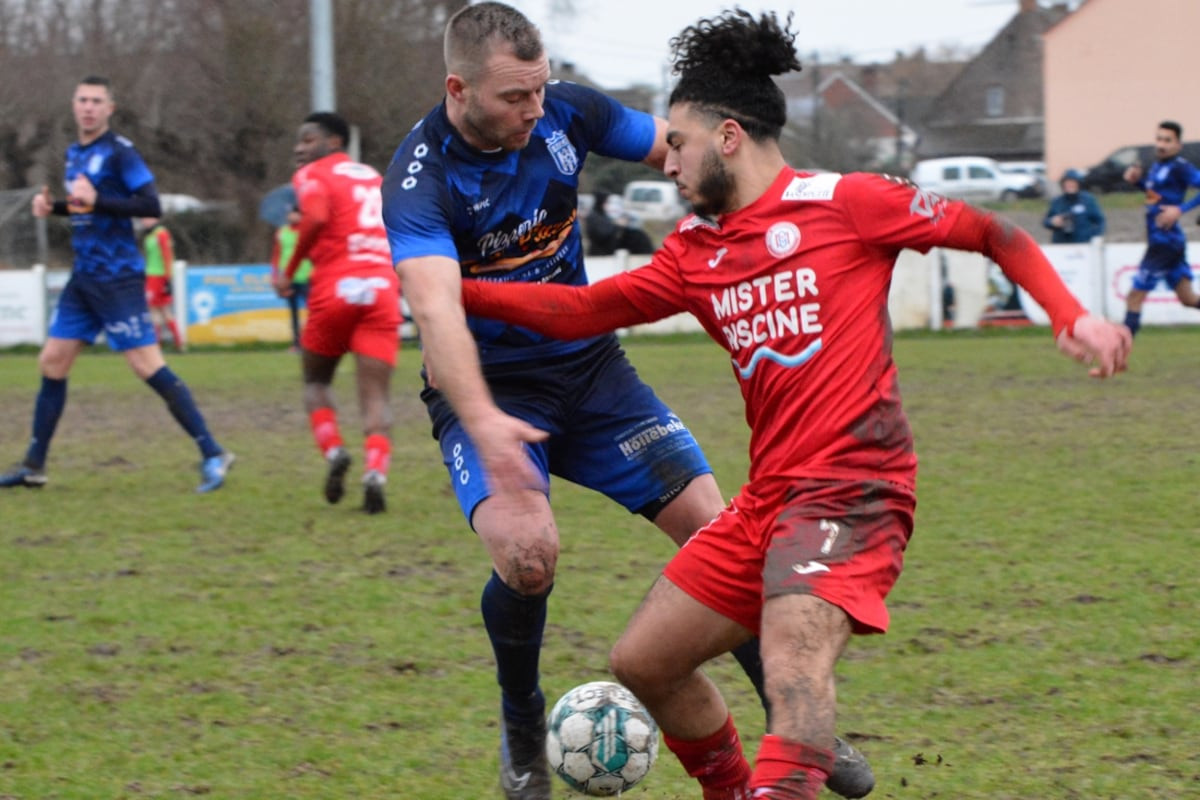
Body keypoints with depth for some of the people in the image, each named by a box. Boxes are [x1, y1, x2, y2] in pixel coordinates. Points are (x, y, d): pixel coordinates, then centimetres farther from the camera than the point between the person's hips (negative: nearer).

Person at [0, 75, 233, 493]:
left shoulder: (119, 152, -11)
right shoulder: (75, 153, 14)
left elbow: (151, 205, -19)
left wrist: (96, 200, -26)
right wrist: (53, 206, 8)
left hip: (118, 279, -8)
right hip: (83, 279, 8)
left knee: (149, 367, -12)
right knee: (51, 363, 9)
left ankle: (213, 455, -9)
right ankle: (34, 466, 18)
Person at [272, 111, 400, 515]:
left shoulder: (313, 175, 5)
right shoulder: (374, 177, 22)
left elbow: (316, 217, -16)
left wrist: (289, 270, -9)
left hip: (336, 288, -3)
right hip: (382, 289, 3)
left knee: (316, 382, 17)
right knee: (375, 394, -1)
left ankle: (333, 451, -5)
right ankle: (375, 471, -22)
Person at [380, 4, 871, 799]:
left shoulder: (567, 113, -10)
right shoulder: (421, 179, -25)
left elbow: (681, 146, 7)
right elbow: (436, 309, -41)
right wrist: (484, 425, -57)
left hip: (590, 368, 5)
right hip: (489, 390, -5)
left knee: (713, 525, -4)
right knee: (528, 552, -29)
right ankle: (523, 730, 1)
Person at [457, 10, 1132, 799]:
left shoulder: (843, 202, -4)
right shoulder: (694, 251, 15)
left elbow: (992, 233, 2)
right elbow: (582, 310, 17)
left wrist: (1072, 316, -10)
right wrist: (449, 289, 11)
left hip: (852, 487, -8)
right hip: (768, 495, 8)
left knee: (793, 645, -33)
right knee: (643, 660, 12)